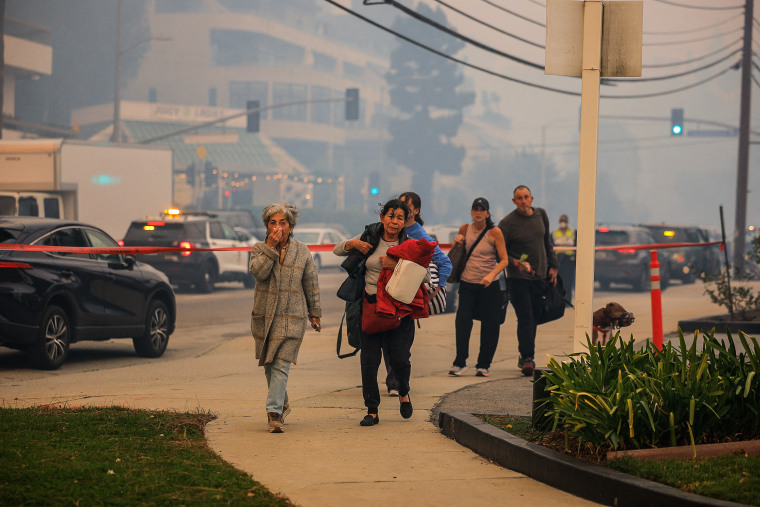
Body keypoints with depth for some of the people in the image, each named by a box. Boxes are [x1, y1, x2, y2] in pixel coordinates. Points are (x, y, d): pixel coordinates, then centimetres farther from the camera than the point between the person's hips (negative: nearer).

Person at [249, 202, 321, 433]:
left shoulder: (302, 252, 4)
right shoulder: (259, 249, 3)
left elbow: (311, 285, 11)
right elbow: (257, 271, -16)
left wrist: (315, 314, 14)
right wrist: (270, 247, -19)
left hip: (292, 318, -2)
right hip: (264, 317, 2)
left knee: (281, 365, -12)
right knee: (269, 365, 11)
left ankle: (274, 412, -15)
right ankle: (282, 403, 32)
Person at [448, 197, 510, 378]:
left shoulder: (495, 232, -4)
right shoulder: (465, 229, 7)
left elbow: (504, 260, -6)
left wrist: (491, 275, -22)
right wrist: (457, 242, 0)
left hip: (489, 285, -2)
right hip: (467, 283, 2)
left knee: (489, 325, 1)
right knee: (462, 321, -10)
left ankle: (483, 365, 12)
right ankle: (460, 363, -5)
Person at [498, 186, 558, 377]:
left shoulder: (541, 215, 6)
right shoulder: (507, 223, -10)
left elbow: (547, 242, 18)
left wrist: (552, 265, 16)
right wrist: (516, 262, -23)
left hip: (540, 275, 5)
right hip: (518, 277, -5)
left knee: (533, 318, 8)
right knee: (525, 317, -12)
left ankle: (525, 357, 17)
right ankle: (527, 358, -12)